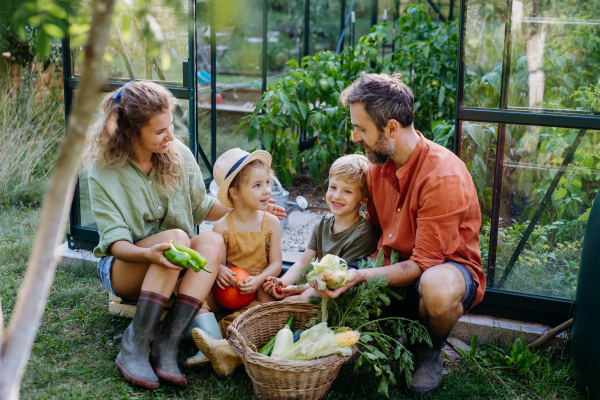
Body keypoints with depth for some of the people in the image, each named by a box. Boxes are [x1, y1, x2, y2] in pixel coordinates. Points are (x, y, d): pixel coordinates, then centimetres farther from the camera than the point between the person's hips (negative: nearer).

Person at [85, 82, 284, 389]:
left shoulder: (179, 155, -2)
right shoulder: (103, 172, -13)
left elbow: (200, 206, 13)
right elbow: (115, 242, -17)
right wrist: (149, 253, -38)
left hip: (176, 269, 4)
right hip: (123, 269, -4)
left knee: (212, 241, -28)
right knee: (175, 237, -33)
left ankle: (167, 344, -34)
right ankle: (135, 346, -32)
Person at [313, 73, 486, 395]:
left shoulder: (443, 176, -26)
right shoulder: (379, 165, -1)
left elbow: (423, 265, -25)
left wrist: (362, 276, -36)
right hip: (397, 267, 7)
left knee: (437, 288, -42)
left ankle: (429, 353, -6)